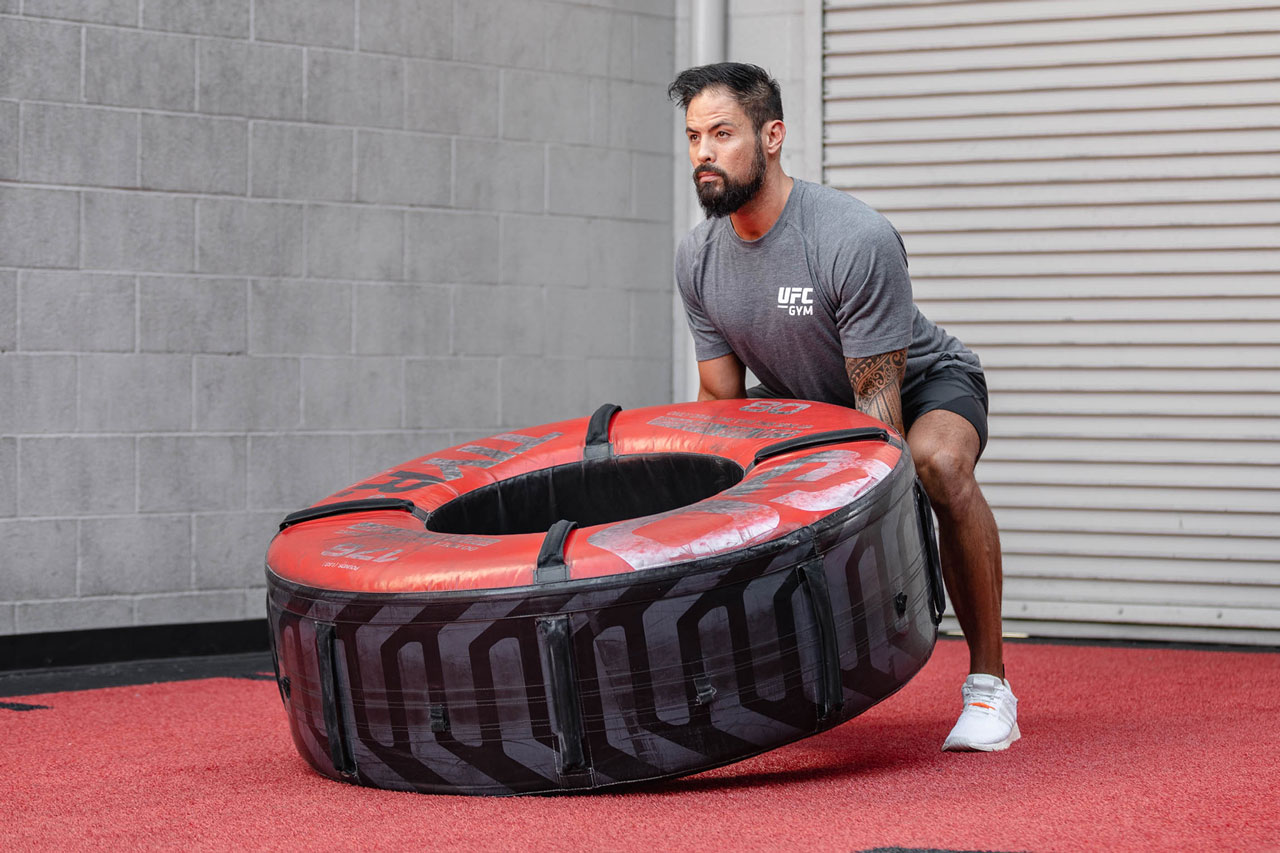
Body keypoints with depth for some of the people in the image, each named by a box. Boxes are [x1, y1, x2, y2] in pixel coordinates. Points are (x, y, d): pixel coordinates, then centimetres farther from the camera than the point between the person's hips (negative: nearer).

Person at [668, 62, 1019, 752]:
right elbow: (721, 400, -5)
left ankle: (988, 683, -26)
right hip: (803, 403, 6)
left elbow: (878, 400, -31)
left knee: (938, 463, -39)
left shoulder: (857, 241, -33)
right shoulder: (697, 260, -13)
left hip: (924, 385, -6)